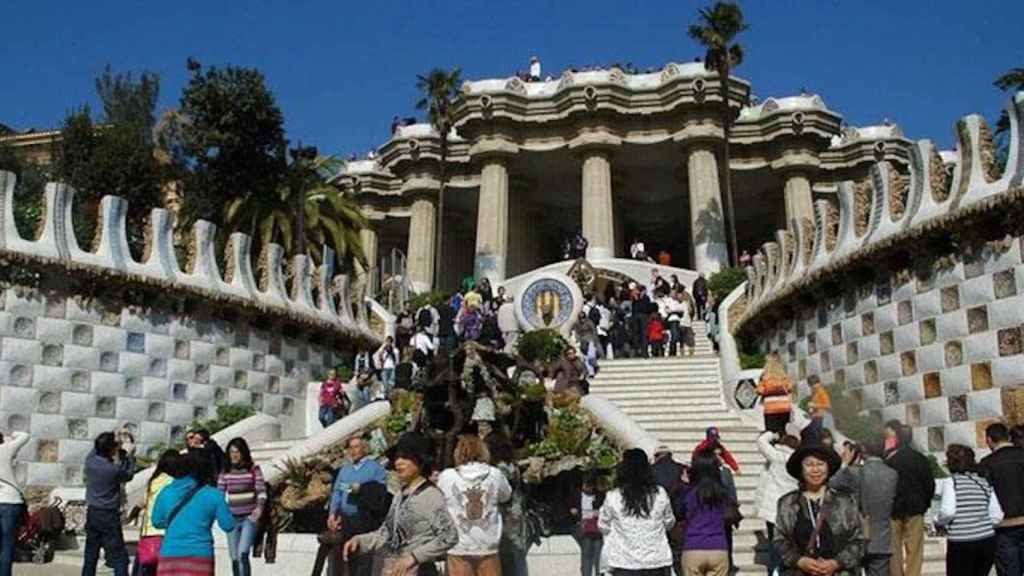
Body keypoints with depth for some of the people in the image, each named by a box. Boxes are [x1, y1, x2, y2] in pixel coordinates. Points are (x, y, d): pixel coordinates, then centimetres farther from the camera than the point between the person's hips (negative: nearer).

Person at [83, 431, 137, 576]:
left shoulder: (90, 460, -7)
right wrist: (129, 454, 8)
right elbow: (128, 474, -1)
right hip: (108, 516, -7)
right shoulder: (114, 469, -23)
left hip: (92, 513, 7)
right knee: (119, 558, -1)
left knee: (90, 555, 16)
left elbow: (97, 450, 17)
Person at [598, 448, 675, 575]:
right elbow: (669, 522, 10)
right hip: (657, 560, 2)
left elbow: (603, 526, 4)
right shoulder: (660, 494, -4)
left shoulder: (613, 497, -9)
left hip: (625, 564, -1)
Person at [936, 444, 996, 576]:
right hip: (987, 541, 5)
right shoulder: (984, 482, 7)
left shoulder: (950, 482, -8)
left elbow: (948, 511, -18)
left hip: (961, 543, -5)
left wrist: (938, 522, 1)